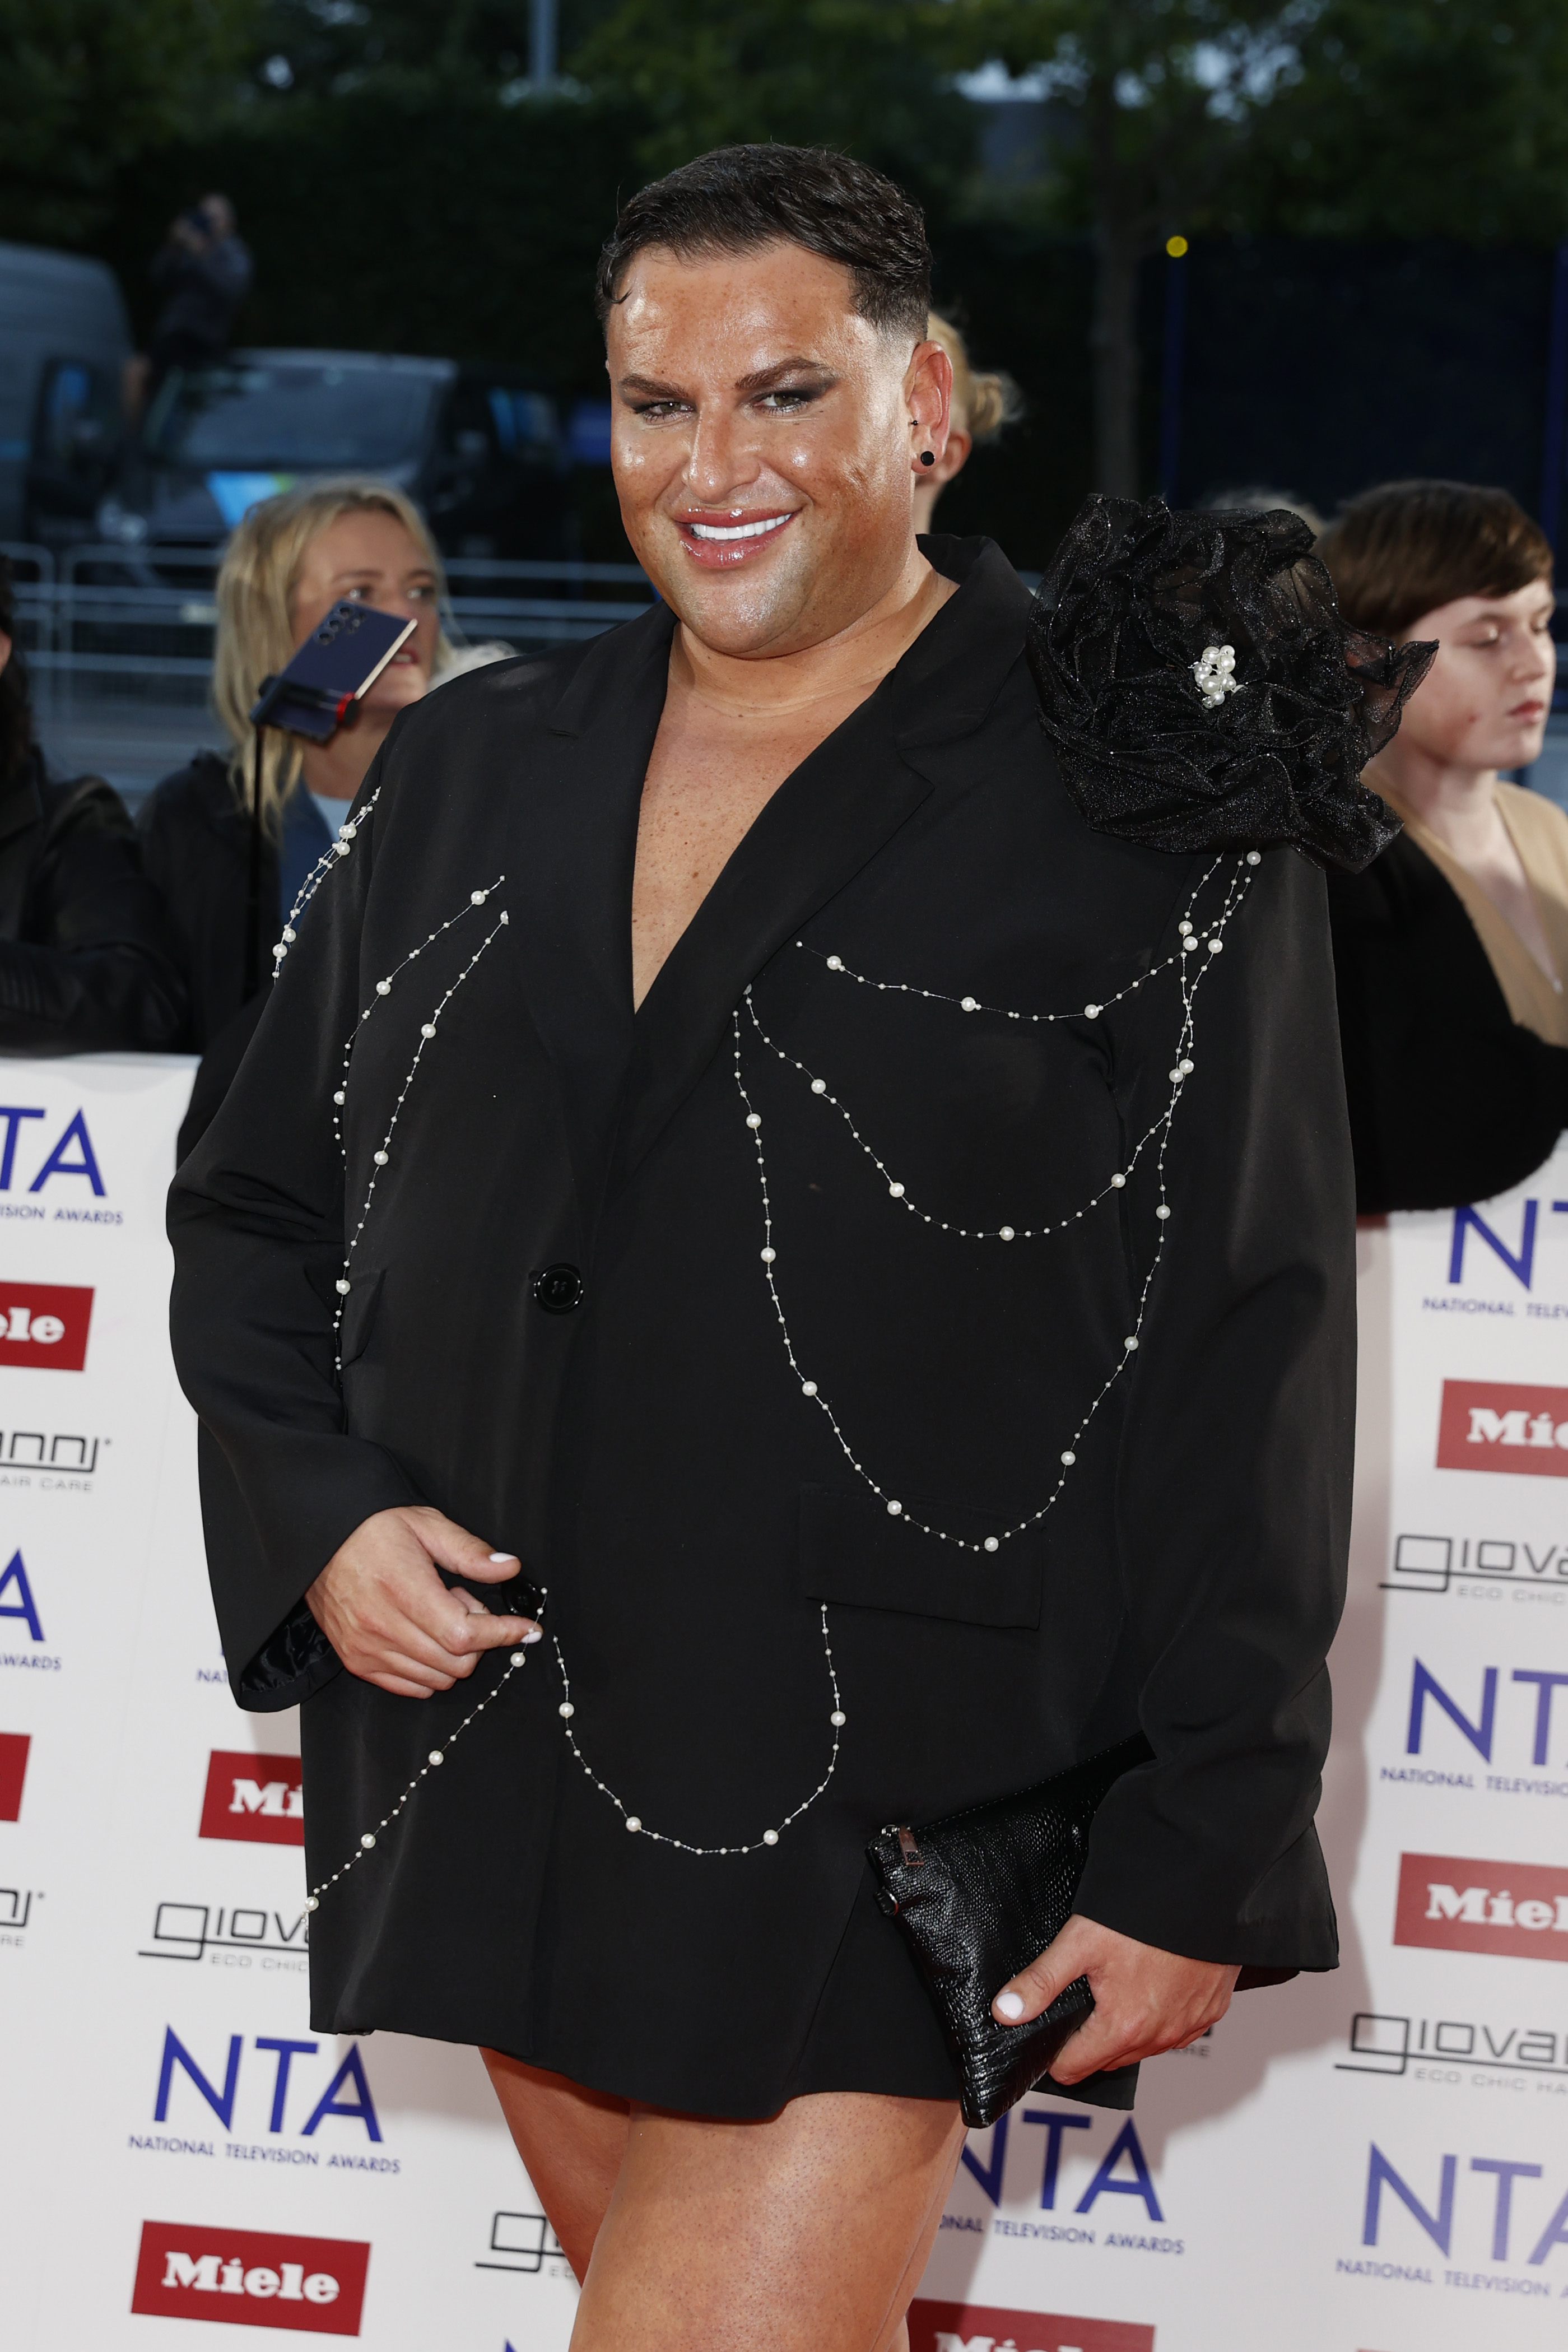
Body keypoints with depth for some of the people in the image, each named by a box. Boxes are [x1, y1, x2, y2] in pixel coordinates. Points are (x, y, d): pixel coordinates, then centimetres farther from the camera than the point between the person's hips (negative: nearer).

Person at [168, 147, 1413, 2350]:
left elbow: (1251, 1352, -7)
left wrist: (1199, 1858, -10)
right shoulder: (472, 777, 11)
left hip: (882, 1817, -5)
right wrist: (316, 1517, -1)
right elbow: (258, 1210, 19)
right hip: (496, 1767, 5)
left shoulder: (1130, 806, -5)